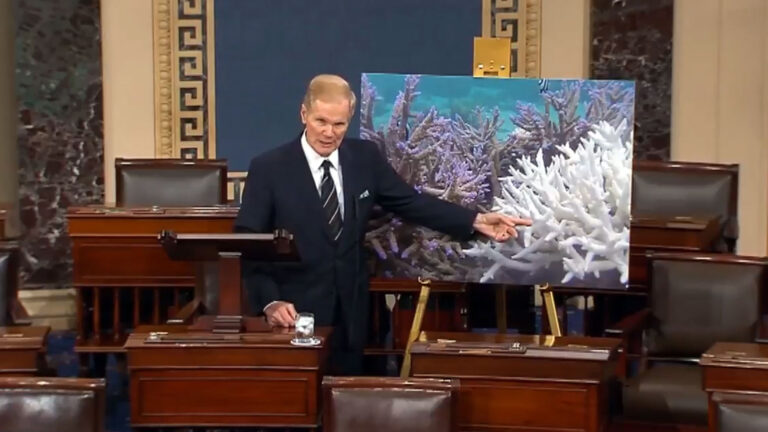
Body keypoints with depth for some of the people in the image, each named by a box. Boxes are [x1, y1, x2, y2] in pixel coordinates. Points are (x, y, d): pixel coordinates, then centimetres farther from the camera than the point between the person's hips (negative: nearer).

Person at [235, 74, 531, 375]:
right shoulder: (268, 168, -8)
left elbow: (411, 202, 5)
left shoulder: (365, 158, 3)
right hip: (294, 313, -3)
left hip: (349, 314, 4)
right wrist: (270, 302, -21)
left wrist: (477, 221, -5)